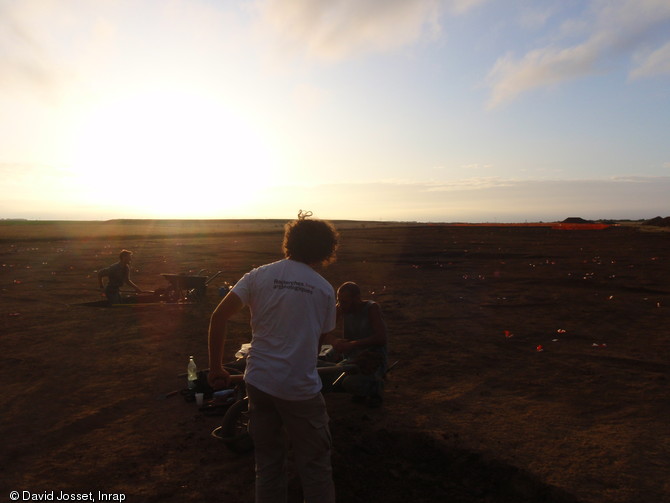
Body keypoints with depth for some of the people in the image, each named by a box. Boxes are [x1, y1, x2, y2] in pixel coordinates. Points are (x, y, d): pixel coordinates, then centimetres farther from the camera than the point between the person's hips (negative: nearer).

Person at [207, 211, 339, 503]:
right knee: (314, 465, 13)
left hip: (259, 382, 2)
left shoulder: (259, 276, 0)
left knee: (268, 462, 19)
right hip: (302, 388, -2)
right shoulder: (325, 289, 0)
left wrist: (216, 369, 2)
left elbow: (218, 318, -6)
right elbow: (319, 342, 5)